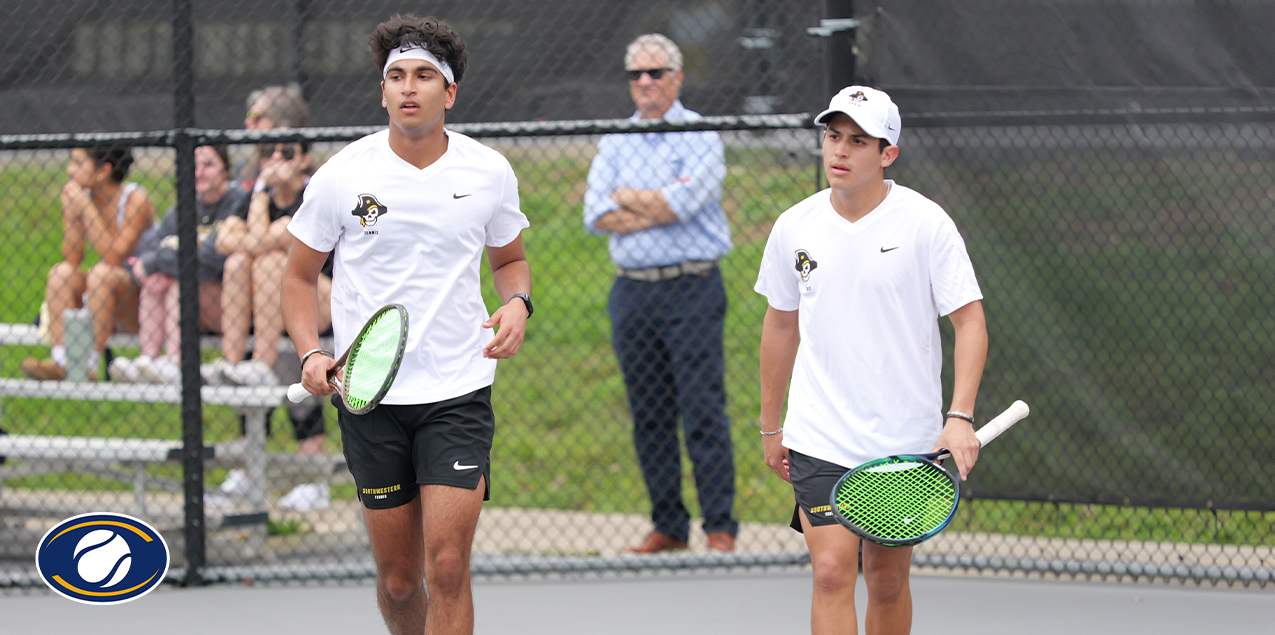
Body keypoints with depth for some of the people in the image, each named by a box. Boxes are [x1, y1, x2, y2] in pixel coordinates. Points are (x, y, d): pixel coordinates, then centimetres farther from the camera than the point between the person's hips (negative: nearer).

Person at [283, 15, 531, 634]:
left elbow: (509, 258, 19)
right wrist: (310, 354, -8)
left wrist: (517, 303, -3)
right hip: (369, 395, 0)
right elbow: (300, 274, 9)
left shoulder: (490, 172, 2)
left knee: (447, 565, -13)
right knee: (397, 578, 6)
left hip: (458, 392, 0)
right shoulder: (342, 175, -2)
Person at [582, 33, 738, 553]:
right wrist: (661, 206, -10)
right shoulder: (615, 143, 13)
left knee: (704, 413, -7)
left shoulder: (700, 136, -1)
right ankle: (668, 526, 12)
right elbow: (596, 214, 1)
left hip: (691, 290, -5)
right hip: (632, 290, 5)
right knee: (649, 416, 6)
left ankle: (720, 527, -4)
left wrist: (628, 198, -2)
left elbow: (687, 200, -16)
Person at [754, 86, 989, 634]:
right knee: (833, 572, -12)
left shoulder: (926, 224, -7)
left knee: (888, 581, 9)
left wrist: (960, 417, -20)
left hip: (905, 442, -1)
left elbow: (970, 321, -8)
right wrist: (771, 425, 19)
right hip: (818, 439, 1)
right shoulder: (793, 228, 2)